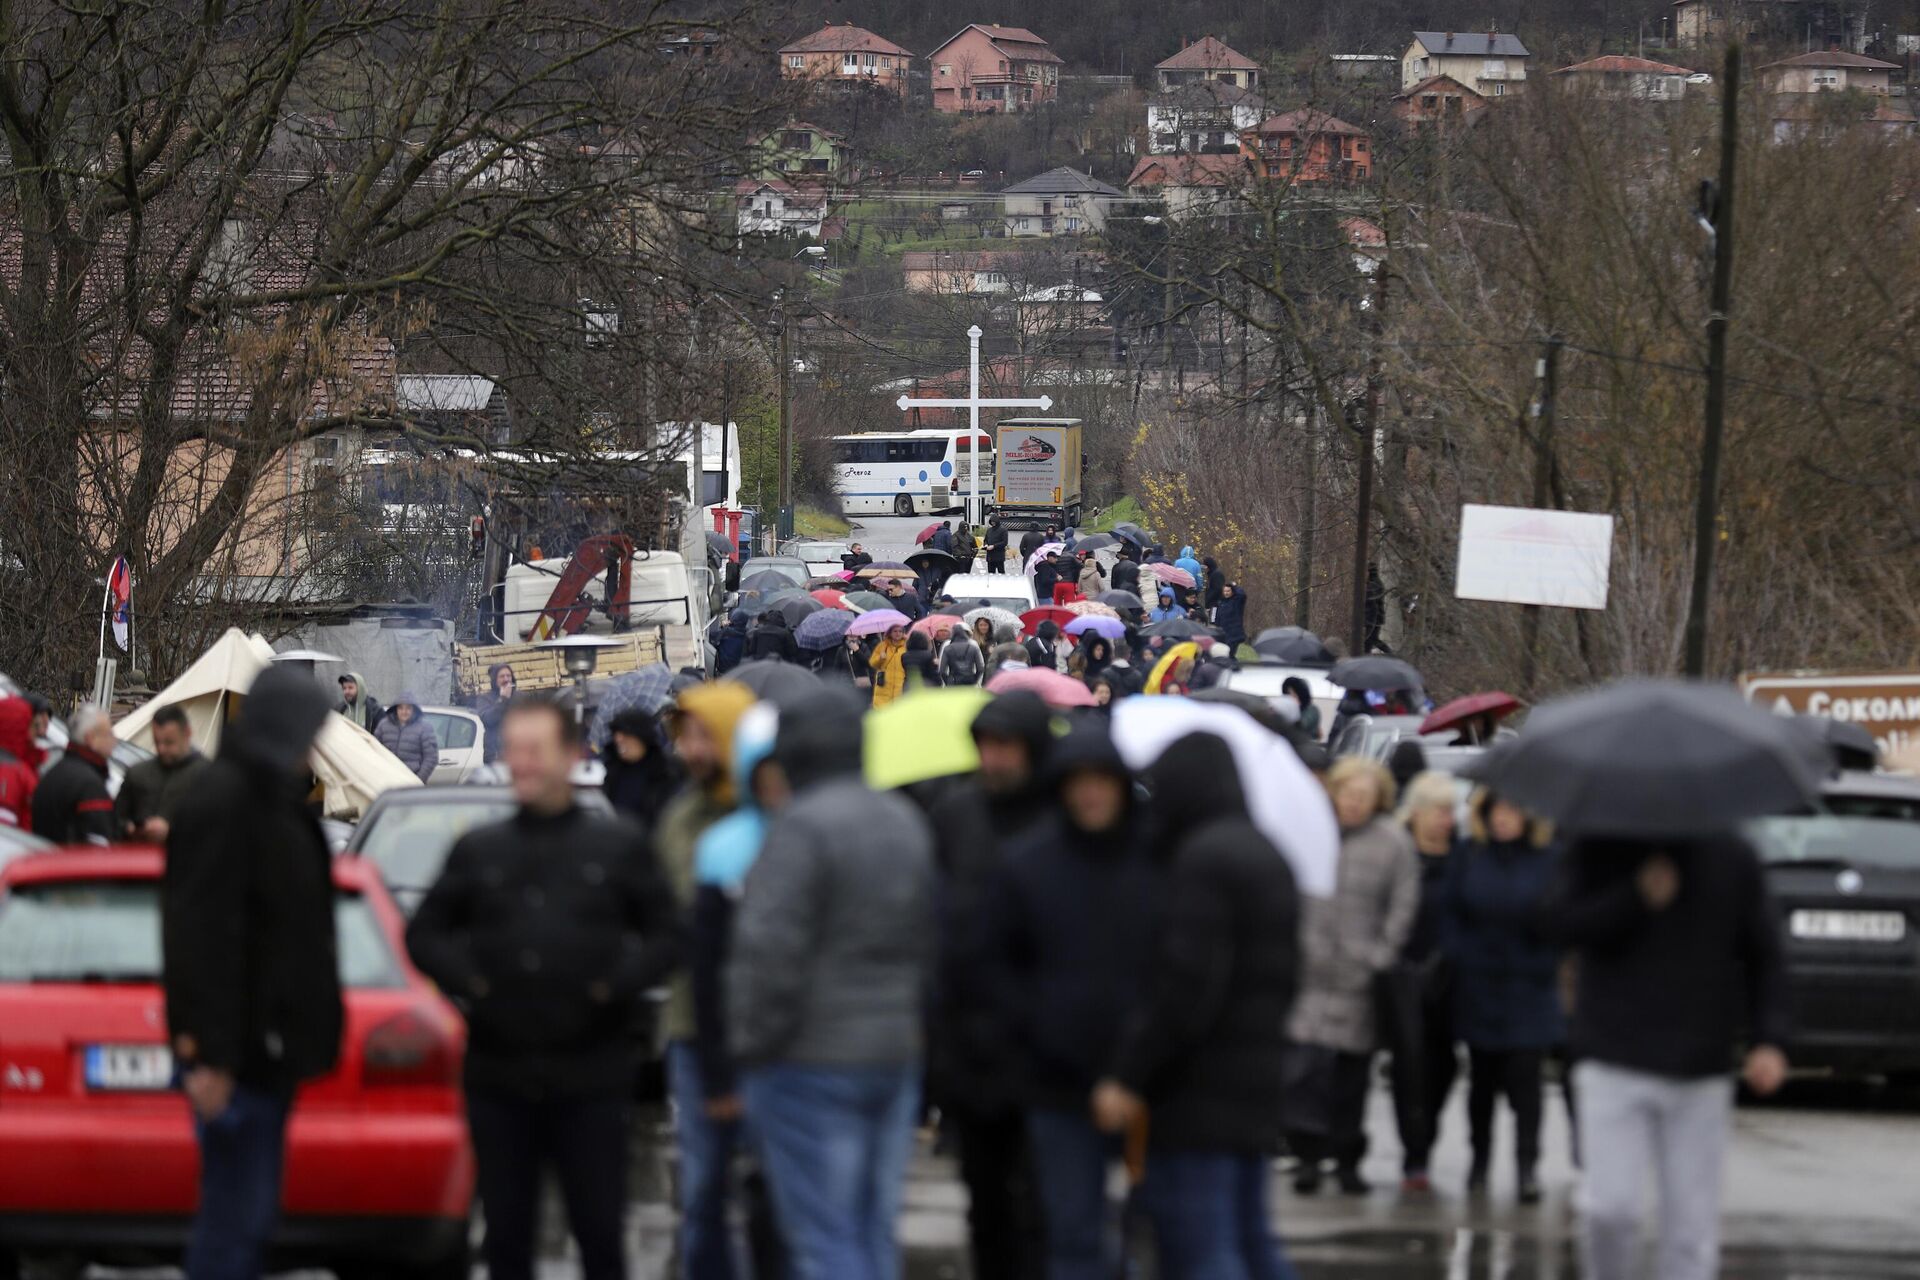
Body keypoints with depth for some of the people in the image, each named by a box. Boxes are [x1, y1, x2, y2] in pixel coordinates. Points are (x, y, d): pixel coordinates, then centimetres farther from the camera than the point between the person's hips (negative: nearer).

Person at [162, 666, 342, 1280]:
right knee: (236, 1215, -9)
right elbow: (203, 932, -22)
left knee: (252, 1212, 14)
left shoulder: (272, 798, 15)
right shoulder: (222, 802, -16)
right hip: (237, 1051, -10)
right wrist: (208, 1052, -26)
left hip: (265, 1045, 10)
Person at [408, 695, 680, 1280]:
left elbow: (666, 936, 5)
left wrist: (619, 984, -12)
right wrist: (465, 979, -4)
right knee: (506, 1233, 7)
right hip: (498, 1076, 2)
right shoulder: (478, 851, 9)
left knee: (599, 1230, 2)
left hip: (590, 1079, -2)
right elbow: (423, 934, 15)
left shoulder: (619, 845, 4)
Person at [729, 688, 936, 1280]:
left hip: (812, 1062, -8)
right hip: (896, 1054, 8)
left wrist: (752, 1042, -10)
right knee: (874, 1232, 13)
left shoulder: (803, 826, -16)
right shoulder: (906, 821, 12)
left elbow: (770, 948, -19)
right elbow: (928, 942, 18)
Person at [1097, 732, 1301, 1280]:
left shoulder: (1203, 858, -15)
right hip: (1255, 1076, 10)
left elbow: (1185, 983, -21)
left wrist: (1129, 1074, -18)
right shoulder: (1266, 853, 16)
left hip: (1199, 1090, -10)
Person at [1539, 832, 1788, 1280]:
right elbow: (1557, 922, -10)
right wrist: (1637, 896, -19)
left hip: (1700, 1075, 2)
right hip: (1615, 1068, -2)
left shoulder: (1732, 858, 7)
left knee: (1692, 1227, -1)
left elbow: (1764, 957, 9)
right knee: (1610, 1207, -13)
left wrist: (1769, 1040, -4)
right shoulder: (1599, 850, 3)